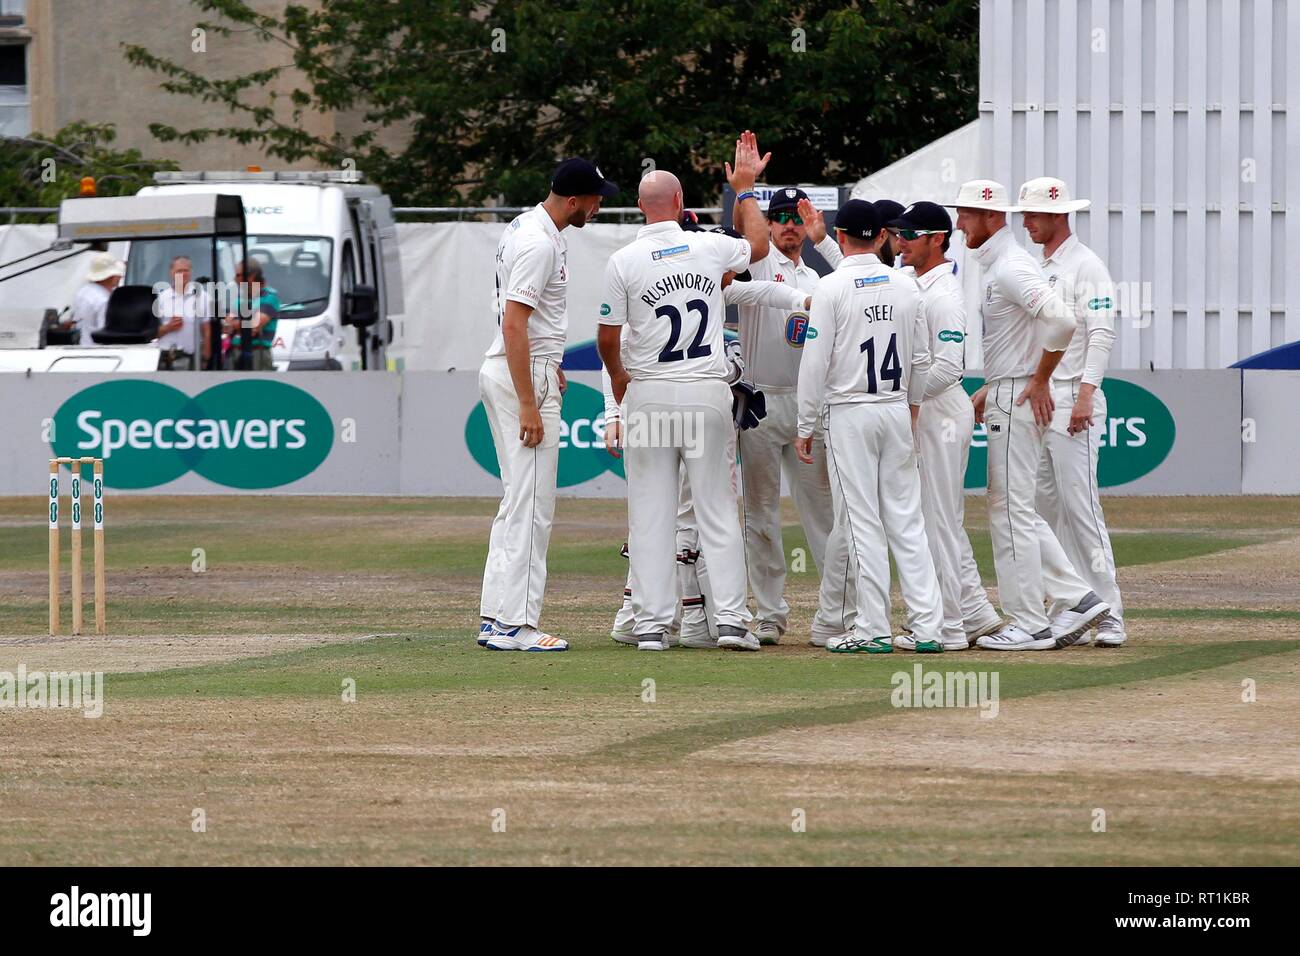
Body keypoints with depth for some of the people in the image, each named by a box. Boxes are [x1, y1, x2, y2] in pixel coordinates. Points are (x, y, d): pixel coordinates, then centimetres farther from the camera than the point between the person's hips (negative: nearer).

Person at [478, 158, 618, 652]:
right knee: (531, 504, -9)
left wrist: (550, 366, 28)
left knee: (518, 499, 14)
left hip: (506, 371, 11)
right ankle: (515, 624, -9)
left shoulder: (528, 226, 12)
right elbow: (514, 323, -25)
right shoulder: (539, 244, -19)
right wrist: (529, 404, -26)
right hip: (525, 376, -11)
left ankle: (495, 618, 16)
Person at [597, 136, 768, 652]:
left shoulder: (624, 261, -6)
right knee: (717, 508, 4)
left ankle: (652, 623, 0)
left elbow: (607, 339, -2)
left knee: (651, 512, 3)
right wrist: (744, 188, 34)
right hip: (708, 393, 1)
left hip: (648, 394, -1)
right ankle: (731, 619, -1)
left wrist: (618, 379, 19)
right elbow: (759, 245, 22)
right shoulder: (710, 247, -1)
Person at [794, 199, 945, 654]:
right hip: (897, 411, 4)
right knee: (906, 518, 7)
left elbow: (815, 362, -10)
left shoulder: (833, 288, -10)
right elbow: (921, 359, 11)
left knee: (863, 522, -2)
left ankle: (873, 629, -2)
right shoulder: (906, 286, 5)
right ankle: (927, 625, 3)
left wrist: (805, 426, -4)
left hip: (850, 415, -4)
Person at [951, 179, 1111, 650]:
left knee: (1011, 510, -6)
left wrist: (1039, 381, -21)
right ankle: (1077, 598, 12)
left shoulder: (1011, 268, -17)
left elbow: (1061, 321, -30)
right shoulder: (995, 267, 16)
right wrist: (989, 390, 21)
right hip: (1006, 396, 11)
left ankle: (1029, 625, -3)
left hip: (1018, 400, -11)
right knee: (1013, 509, 13)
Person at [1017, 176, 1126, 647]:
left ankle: (1107, 618, -12)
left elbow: (1101, 334, -16)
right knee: (1049, 508, 8)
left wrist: (1085, 395, -23)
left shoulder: (1085, 265, -8)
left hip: (1073, 400, -9)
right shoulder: (1040, 269, 18)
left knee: (1080, 508, -12)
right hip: (1037, 401, 9)